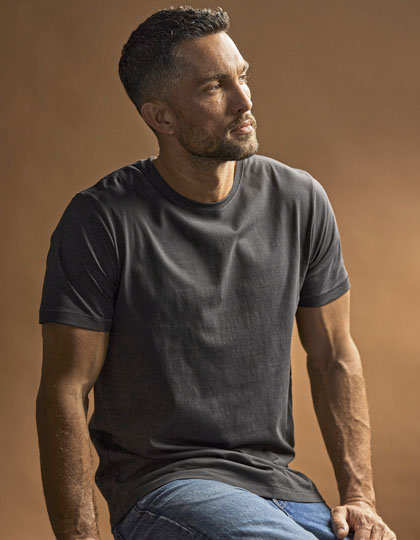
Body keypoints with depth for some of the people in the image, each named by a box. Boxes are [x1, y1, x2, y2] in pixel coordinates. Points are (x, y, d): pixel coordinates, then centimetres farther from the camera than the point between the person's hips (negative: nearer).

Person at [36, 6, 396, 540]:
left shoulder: (301, 201, 6)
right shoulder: (102, 220, -7)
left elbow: (334, 359, 12)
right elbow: (64, 393, -7)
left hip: (281, 482, 4)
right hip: (161, 489, -4)